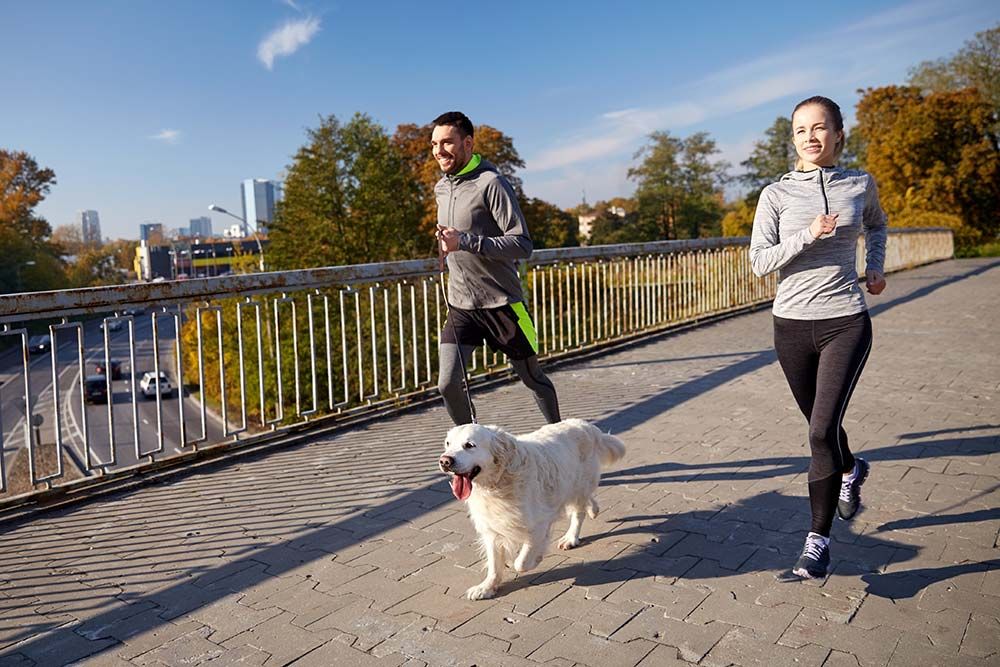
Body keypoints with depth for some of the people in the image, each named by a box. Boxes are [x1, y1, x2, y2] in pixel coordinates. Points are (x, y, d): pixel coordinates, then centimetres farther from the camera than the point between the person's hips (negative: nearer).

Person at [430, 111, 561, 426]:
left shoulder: (491, 184, -14)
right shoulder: (441, 188, 10)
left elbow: (522, 245, -22)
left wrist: (464, 242, -27)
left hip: (501, 303, -5)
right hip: (460, 306, 6)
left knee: (532, 378, 11)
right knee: (447, 384, -7)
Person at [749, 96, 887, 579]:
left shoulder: (860, 185, 3)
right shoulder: (777, 194, -2)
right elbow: (759, 262, -7)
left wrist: (875, 266, 10)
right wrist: (808, 236, -19)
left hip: (846, 322, -1)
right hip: (792, 324, 1)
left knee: (822, 429, -12)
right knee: (821, 425, 17)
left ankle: (818, 539, 0)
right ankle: (850, 470, 52)